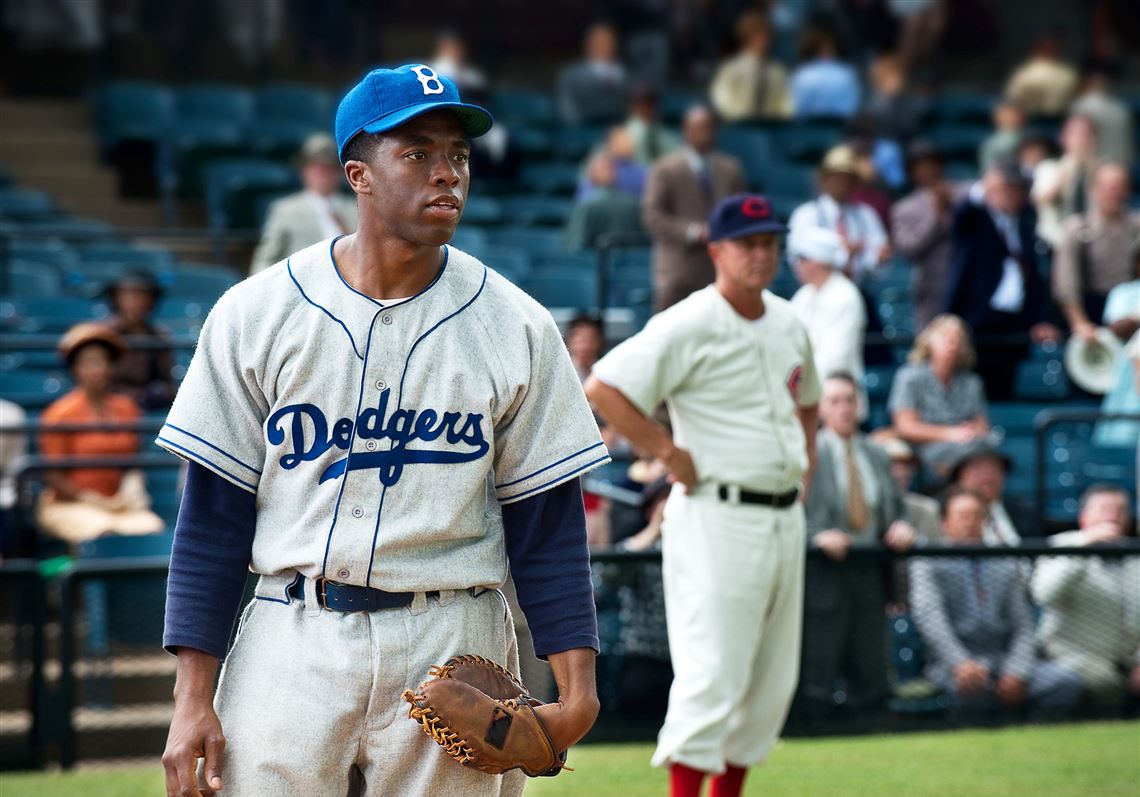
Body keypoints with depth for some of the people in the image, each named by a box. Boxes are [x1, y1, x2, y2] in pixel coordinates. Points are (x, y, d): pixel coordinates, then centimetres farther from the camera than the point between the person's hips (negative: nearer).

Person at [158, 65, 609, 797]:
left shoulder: (516, 328, 2)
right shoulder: (257, 315, 0)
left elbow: (548, 519, 4)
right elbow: (213, 517, 1)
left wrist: (576, 682, -7)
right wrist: (193, 696, -5)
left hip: (453, 653, 1)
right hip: (293, 646, -1)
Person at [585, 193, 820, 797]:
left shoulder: (789, 324, 13)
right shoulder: (687, 327, -12)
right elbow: (602, 389, -19)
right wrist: (671, 454, -17)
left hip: (785, 517, 8)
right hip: (717, 516, -8)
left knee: (773, 679, 11)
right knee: (712, 673, -12)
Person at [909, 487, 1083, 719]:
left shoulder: (1007, 567, 21)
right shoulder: (928, 564, 9)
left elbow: (1023, 626, 12)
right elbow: (929, 615, -9)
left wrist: (1016, 673, -9)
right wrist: (961, 663, -26)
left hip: (1004, 660, 4)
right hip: (952, 665, -4)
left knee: (1067, 683, -23)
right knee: (972, 686, -41)